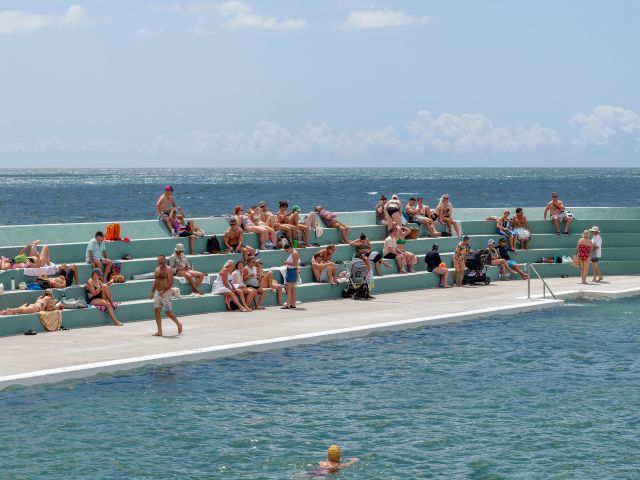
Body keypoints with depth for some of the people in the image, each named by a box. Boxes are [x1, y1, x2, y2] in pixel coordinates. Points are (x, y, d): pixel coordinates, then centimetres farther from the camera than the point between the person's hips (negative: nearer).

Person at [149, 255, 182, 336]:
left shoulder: (168, 269, -10)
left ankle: (178, 324, 22)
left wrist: (164, 291, -26)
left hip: (166, 293, -6)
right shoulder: (156, 270, 12)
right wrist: (152, 292, 10)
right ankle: (159, 331, -1)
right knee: (156, 310, -4)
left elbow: (171, 282, -18)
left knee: (168, 312, -3)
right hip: (158, 293, 7)